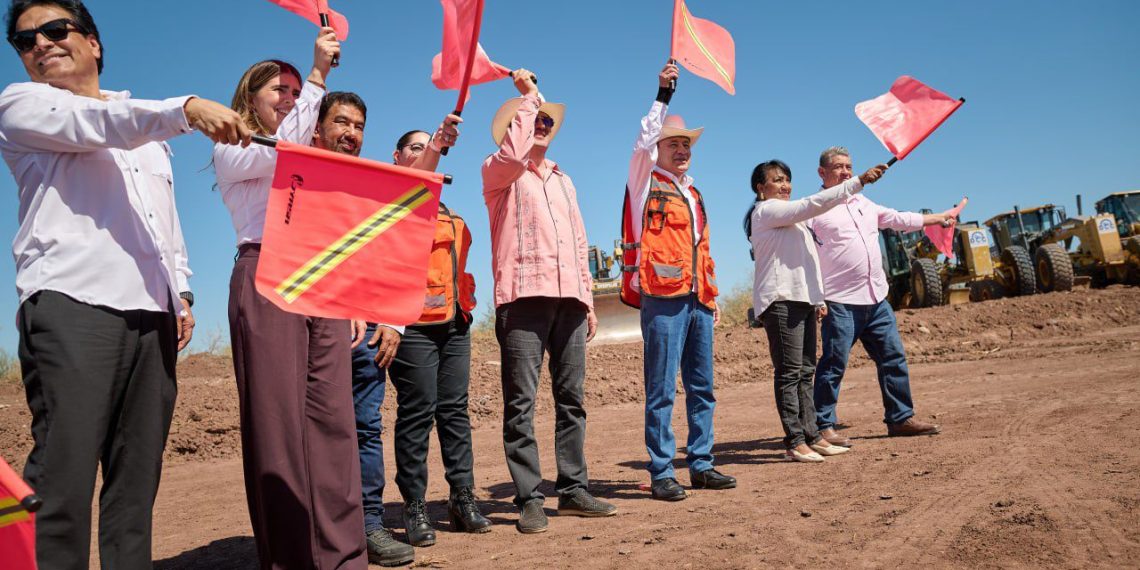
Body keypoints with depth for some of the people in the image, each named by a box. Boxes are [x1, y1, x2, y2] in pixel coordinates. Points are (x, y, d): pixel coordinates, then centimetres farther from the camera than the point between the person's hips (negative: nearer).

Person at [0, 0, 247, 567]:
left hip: (152, 311, 5)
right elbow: (93, 124, -9)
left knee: (137, 474, 3)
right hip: (71, 302, -5)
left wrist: (181, 291, 14)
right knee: (64, 471, -13)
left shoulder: (145, 128, 29)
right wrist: (188, 108, -25)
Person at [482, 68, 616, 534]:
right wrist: (528, 95, -4)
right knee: (521, 402, -7)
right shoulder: (498, 172, 9)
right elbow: (512, 152, -16)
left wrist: (587, 297, 17)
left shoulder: (563, 181, 26)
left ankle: (573, 490, 14)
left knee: (571, 398, 6)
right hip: (524, 295, -6)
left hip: (568, 298, 6)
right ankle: (529, 499, -1)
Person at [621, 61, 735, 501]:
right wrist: (663, 95, -15)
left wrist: (712, 294, 20)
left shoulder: (693, 192, 22)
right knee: (662, 390, -4)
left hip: (698, 300, 7)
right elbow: (642, 143, -16)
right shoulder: (646, 183, 3)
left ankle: (701, 465, 20)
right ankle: (661, 473, 2)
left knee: (701, 387, 10)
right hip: (664, 299, -7)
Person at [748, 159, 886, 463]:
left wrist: (817, 298, 21)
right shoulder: (766, 210, -4)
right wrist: (858, 182, -17)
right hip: (781, 300, -10)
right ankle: (794, 441, -8)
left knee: (805, 372, 8)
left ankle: (811, 436, 11)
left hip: (801, 299, 10)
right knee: (789, 372, -10)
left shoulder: (789, 216, 27)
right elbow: (814, 204, -16)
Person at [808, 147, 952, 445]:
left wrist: (939, 217, 34)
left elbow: (900, 219, 30)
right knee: (834, 365, -6)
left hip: (876, 298, 8)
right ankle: (824, 426, 3)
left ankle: (901, 418, 23)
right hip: (841, 302, -7)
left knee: (893, 358, 11)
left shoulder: (863, 203, 19)